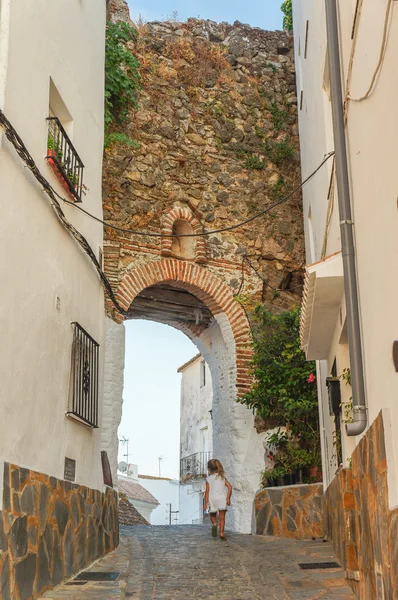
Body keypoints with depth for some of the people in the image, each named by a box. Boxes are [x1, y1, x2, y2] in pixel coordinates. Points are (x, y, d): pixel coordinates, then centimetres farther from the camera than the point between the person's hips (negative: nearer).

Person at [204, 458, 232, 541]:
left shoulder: (208, 479, 5)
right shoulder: (223, 477, 11)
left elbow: (207, 491, -1)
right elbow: (230, 487, 0)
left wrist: (206, 503, 0)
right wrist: (228, 498, 1)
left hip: (212, 499, -1)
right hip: (222, 498, 1)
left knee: (212, 515, 19)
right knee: (222, 517, 3)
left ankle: (214, 524, -9)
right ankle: (221, 533, -8)